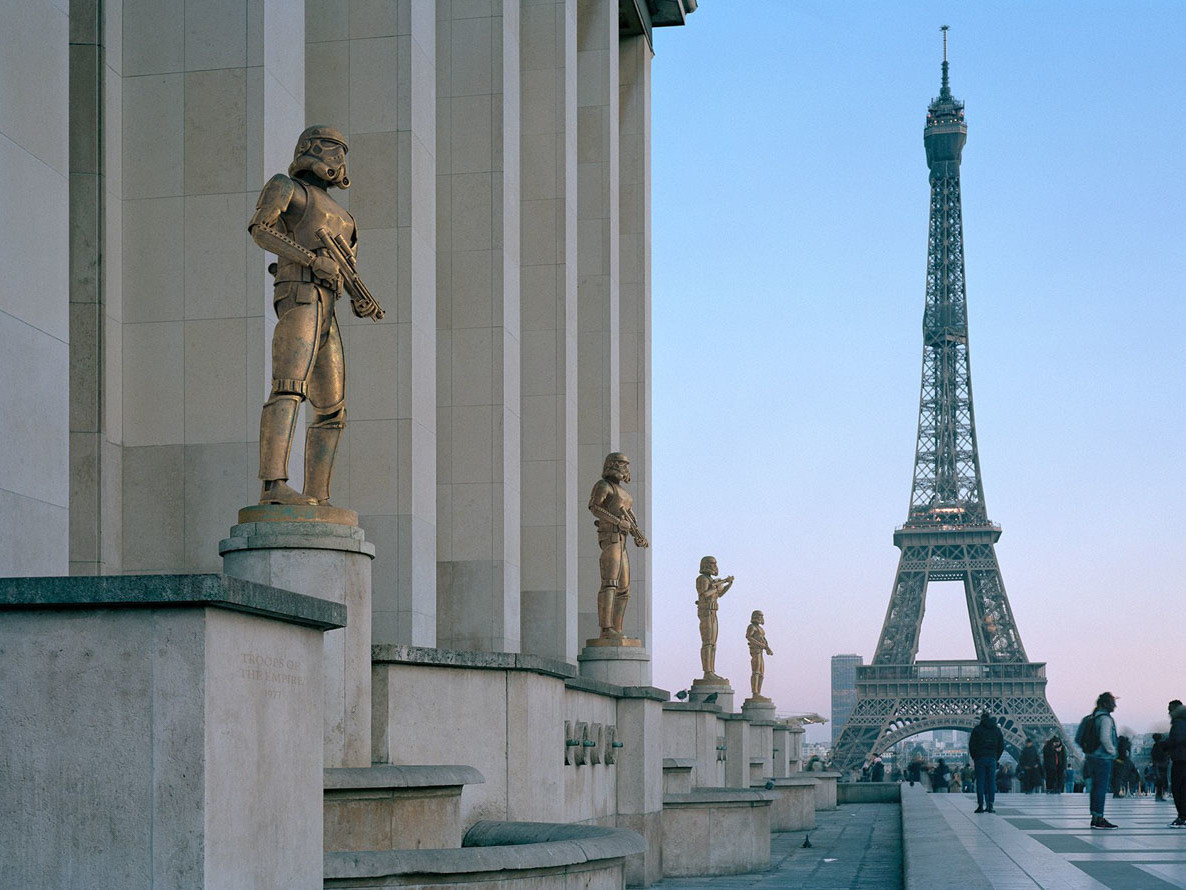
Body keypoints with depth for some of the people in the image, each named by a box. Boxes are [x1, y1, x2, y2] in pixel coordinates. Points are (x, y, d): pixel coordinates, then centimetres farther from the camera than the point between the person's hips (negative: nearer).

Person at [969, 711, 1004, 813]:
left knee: (980, 782, -1)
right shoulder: (997, 730, 10)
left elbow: (971, 745, -1)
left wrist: (973, 758, 9)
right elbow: (1001, 746, 10)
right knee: (991, 782, 4)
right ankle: (990, 805, 0)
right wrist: (996, 758, 14)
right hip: (992, 759, 2)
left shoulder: (977, 729, 1)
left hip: (980, 758, -2)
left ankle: (980, 805, -6)